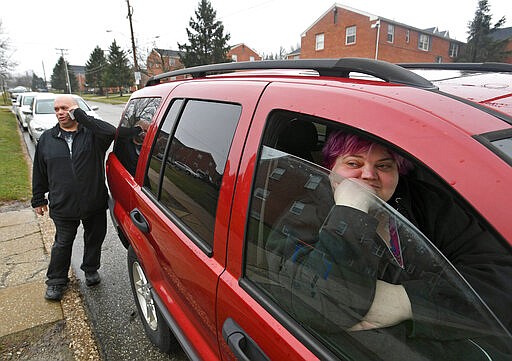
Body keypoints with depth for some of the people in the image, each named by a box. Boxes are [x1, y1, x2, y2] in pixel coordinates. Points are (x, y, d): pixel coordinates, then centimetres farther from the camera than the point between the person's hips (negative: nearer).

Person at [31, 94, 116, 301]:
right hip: (62, 206, 2)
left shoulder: (91, 133, -6)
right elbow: (39, 172, 9)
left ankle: (91, 270, 41)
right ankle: (56, 281, 35)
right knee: (62, 243, 15)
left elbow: (110, 132, -31)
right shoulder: (47, 138, 3)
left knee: (94, 239, 17)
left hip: (95, 203, -1)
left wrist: (81, 116, -25)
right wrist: (39, 199, 12)